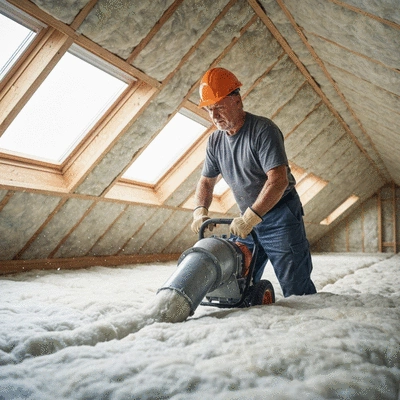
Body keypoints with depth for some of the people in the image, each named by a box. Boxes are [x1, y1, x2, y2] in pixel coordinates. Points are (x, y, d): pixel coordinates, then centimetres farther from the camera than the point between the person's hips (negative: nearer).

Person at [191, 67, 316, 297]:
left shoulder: (263, 130, -18)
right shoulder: (215, 141, 4)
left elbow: (279, 180, -27)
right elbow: (207, 182, 11)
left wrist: (250, 218, -32)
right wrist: (201, 211, -8)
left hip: (280, 217, -7)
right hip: (248, 221, 7)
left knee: (297, 289, -4)